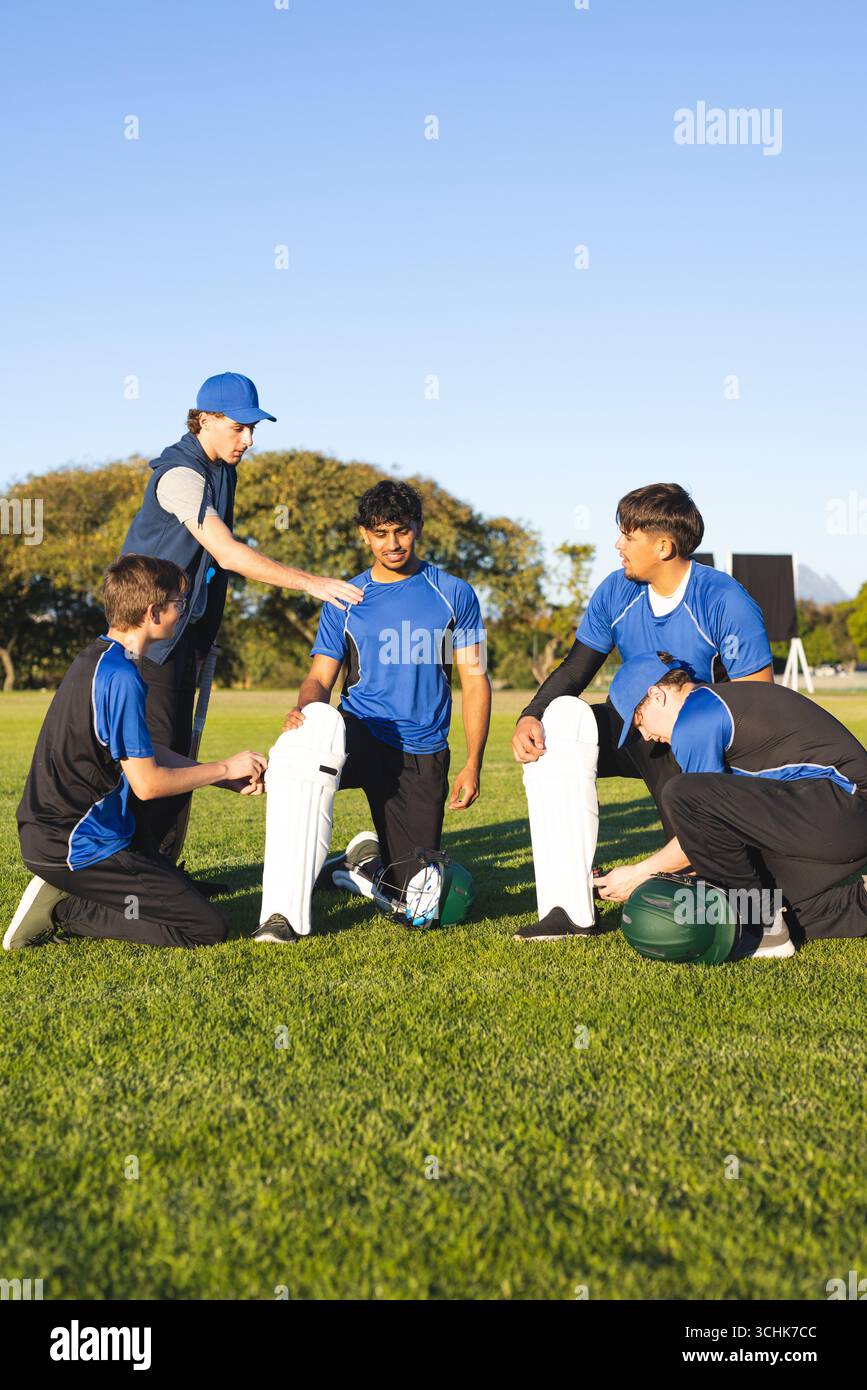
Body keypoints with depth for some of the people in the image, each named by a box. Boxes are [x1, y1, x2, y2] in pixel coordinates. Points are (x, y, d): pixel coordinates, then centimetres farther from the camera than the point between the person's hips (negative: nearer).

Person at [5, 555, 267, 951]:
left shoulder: (95, 658, 10)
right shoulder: (121, 678, -21)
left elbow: (141, 752, 15)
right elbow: (147, 783, -19)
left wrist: (229, 779, 11)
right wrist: (225, 768, -5)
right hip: (76, 846, -10)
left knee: (179, 886, 25)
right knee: (207, 928, -10)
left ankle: (63, 893, 10)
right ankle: (63, 914, -7)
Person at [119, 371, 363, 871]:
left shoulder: (223, 471, 9)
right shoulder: (181, 474, -21)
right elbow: (228, 553, -29)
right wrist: (311, 582, -32)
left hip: (187, 627, 9)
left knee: (178, 750, 11)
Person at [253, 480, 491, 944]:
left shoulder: (454, 594, 6)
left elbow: (475, 682, 5)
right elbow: (320, 676, 5)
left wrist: (473, 764, -4)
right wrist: (303, 707, -20)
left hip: (422, 754, 1)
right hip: (357, 736, 0)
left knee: (416, 896, -4)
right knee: (318, 722, -39)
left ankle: (368, 856, 36)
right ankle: (284, 910, -37)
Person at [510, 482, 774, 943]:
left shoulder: (726, 602, -17)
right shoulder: (617, 591, -2)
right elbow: (575, 668, 3)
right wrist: (529, 717, -17)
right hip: (635, 732, 5)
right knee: (558, 719, -24)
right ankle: (571, 908, -26)